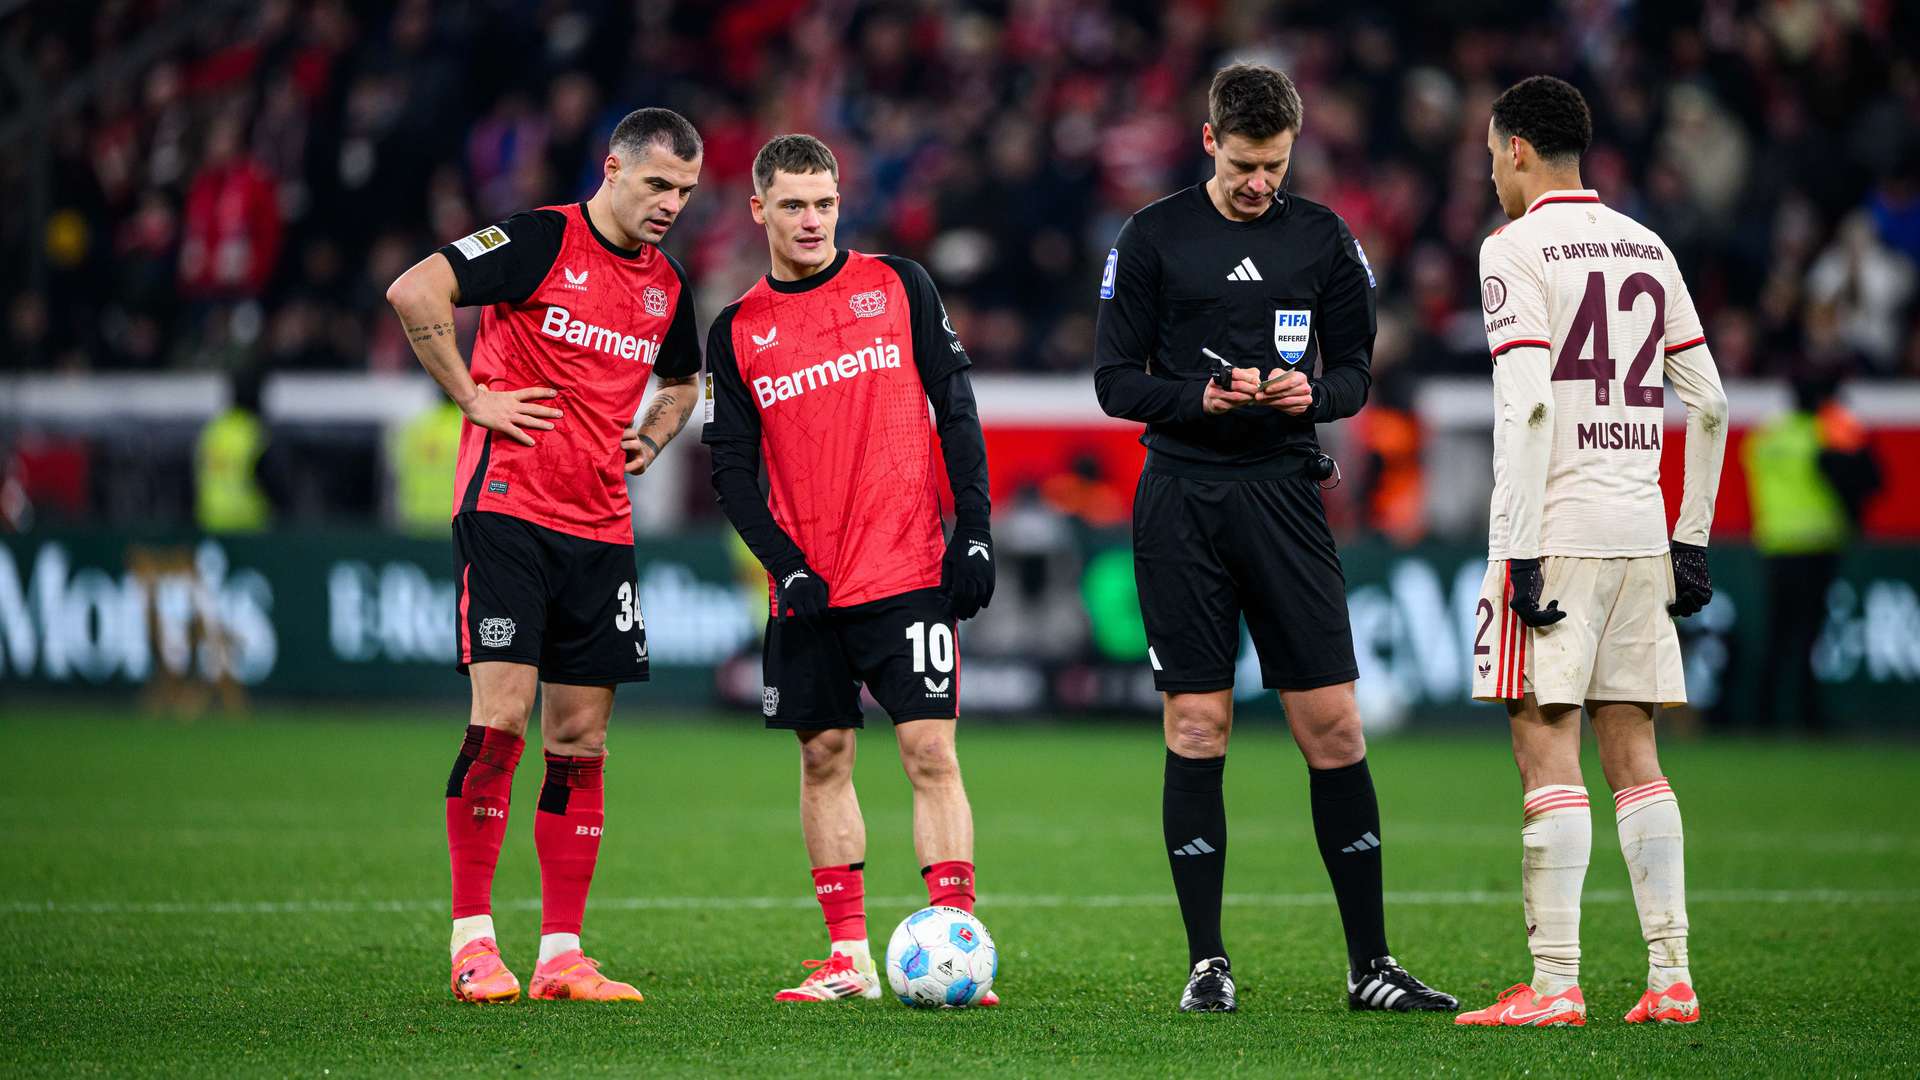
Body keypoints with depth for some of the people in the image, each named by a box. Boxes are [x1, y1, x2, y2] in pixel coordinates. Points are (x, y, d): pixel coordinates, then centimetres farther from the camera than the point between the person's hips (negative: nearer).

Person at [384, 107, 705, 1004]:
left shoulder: (667, 286, 14)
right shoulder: (541, 240, -6)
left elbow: (682, 382, 34)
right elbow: (413, 291, -16)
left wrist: (650, 440, 14)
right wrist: (472, 397, -13)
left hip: (601, 529, 6)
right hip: (507, 510, -6)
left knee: (580, 742, 4)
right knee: (502, 719, -12)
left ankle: (562, 955, 7)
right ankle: (473, 939, -6)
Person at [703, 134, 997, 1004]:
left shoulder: (897, 284, 5)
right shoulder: (736, 333, 7)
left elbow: (955, 404, 4)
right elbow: (732, 467, 5)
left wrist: (975, 528, -4)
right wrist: (785, 566, -8)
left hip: (906, 572, -2)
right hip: (807, 589, 2)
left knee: (931, 752, -9)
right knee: (823, 760, 6)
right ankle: (849, 958, 12)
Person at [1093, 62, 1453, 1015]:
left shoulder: (1322, 238, 8)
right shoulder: (1152, 239, 3)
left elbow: (1355, 372, 12)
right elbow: (1116, 381, 2)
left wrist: (1313, 392, -10)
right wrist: (1202, 397, -15)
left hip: (1284, 496, 1)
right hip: (1181, 501, -1)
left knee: (1333, 728, -2)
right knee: (1196, 729, -1)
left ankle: (1371, 966, 4)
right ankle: (1207, 963, 7)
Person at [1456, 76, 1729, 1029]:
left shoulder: (1517, 249, -6)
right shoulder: (1648, 250, 14)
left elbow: (1525, 404, -16)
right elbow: (1708, 404, 14)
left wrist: (1519, 550, -16)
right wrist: (1692, 538, 19)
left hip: (1556, 527, -6)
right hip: (1640, 527, 6)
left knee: (1547, 752, -6)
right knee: (1632, 757, 9)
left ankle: (1554, 985, -10)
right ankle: (1670, 979, 5)